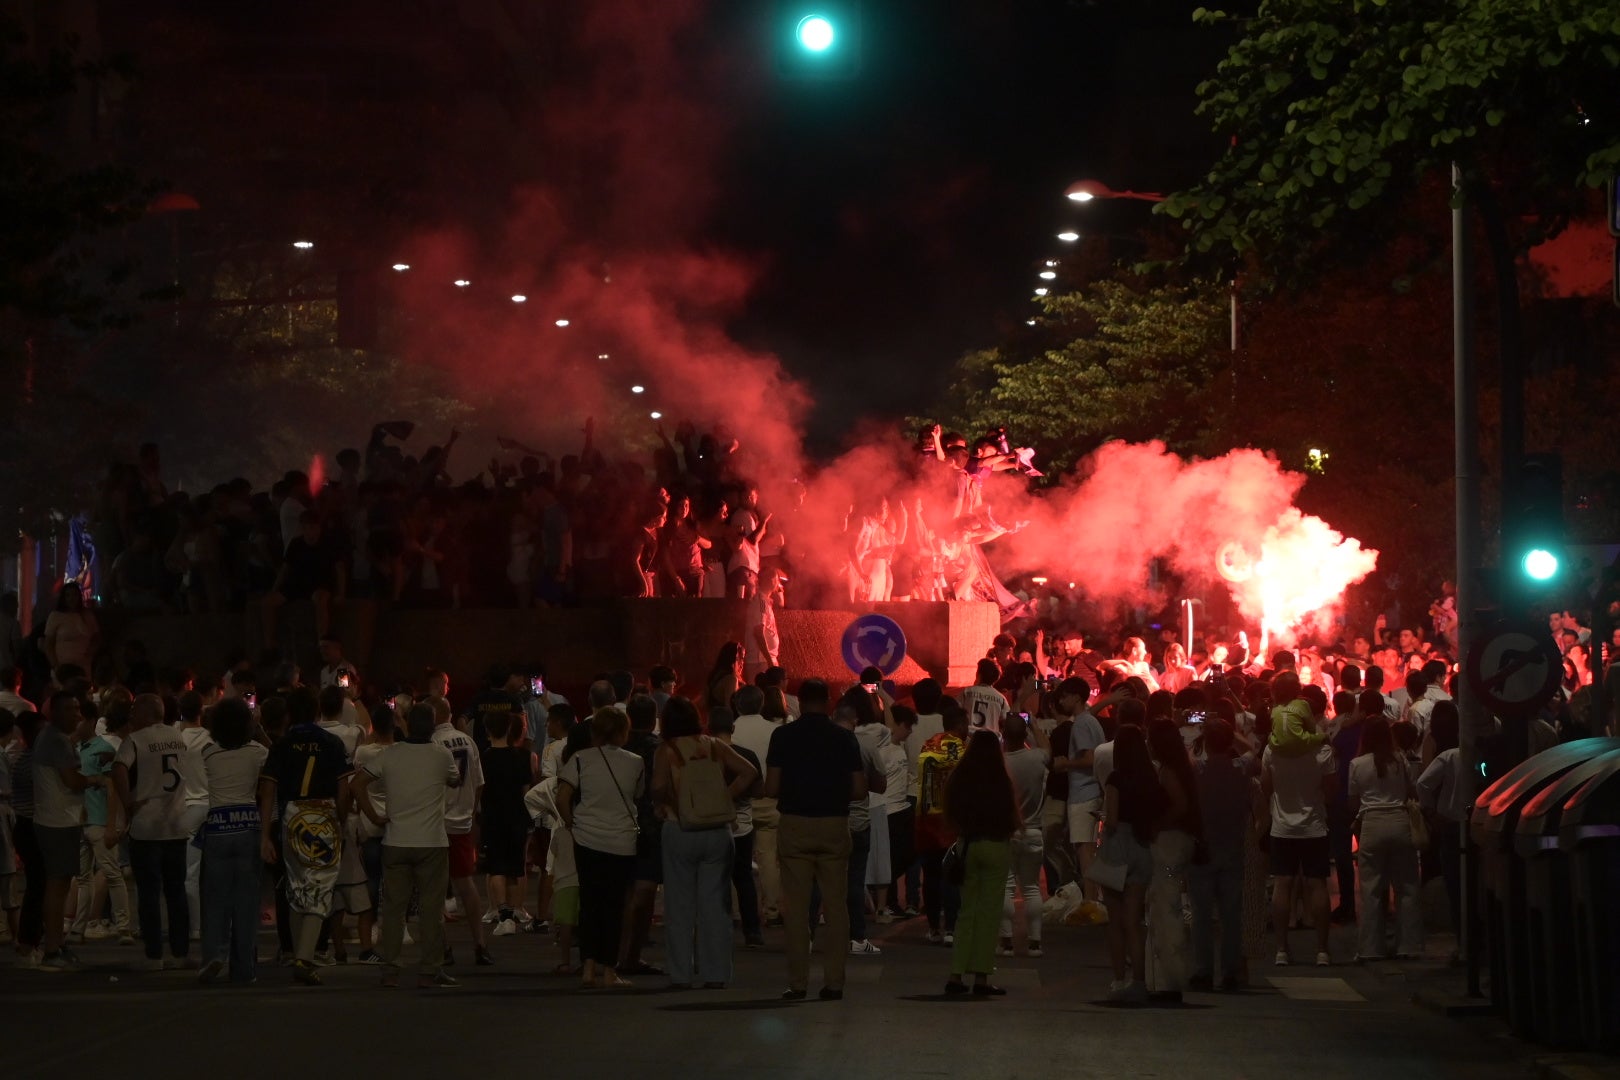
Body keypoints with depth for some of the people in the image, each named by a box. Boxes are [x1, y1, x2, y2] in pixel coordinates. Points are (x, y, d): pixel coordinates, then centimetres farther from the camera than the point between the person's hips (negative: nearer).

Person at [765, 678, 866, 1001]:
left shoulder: (784, 735, -2)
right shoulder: (844, 737, 1)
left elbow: (771, 788, -6)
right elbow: (859, 790, 0)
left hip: (795, 825, -1)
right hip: (834, 825, 1)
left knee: (797, 909, 2)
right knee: (836, 907, 6)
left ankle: (797, 983, 0)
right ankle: (834, 982, 4)